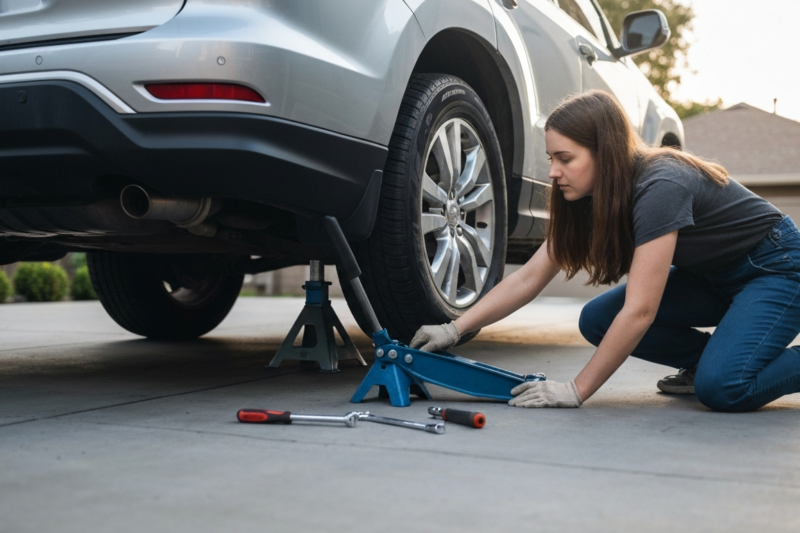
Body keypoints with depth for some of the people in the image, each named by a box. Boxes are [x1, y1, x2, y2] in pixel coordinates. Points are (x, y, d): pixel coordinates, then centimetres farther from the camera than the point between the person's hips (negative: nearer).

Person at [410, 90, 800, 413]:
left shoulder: (659, 188, -33)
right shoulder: (589, 199, -9)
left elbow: (639, 311, -35)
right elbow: (529, 278, -8)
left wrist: (576, 391, -31)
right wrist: (455, 329, -16)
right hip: (711, 275, 8)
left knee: (722, 390, -30)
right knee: (598, 321, -9)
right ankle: (715, 356, 7)